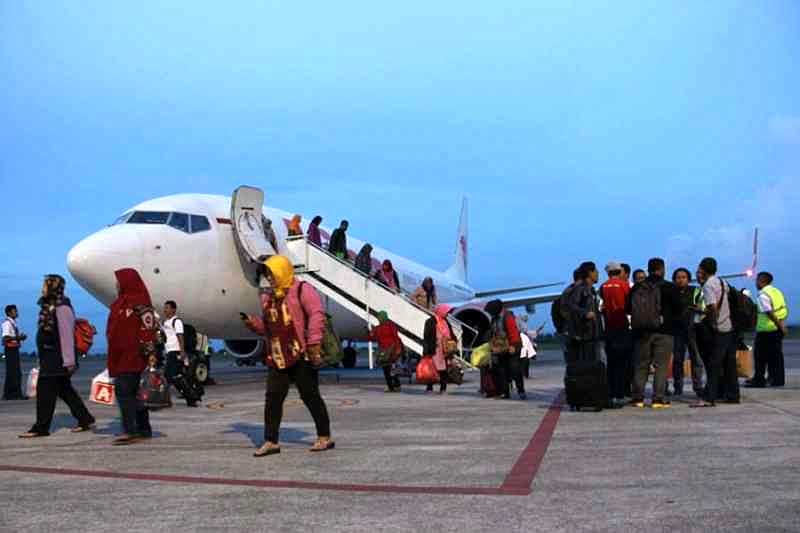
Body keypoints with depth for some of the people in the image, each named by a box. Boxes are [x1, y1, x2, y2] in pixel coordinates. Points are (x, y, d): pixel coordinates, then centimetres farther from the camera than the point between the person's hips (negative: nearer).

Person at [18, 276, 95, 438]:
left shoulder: (62, 308, -16)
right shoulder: (49, 306, 14)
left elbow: (67, 335, -20)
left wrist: (69, 360, -21)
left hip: (57, 358, -10)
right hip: (50, 357, 10)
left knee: (45, 390, -5)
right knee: (65, 390, 14)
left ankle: (41, 427, 3)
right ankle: (85, 420, 21)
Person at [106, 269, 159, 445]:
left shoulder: (139, 302, -13)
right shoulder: (122, 302, 17)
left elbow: (149, 328, -18)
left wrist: (150, 353, -24)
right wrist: (113, 357, 22)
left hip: (132, 356, -10)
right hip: (121, 355, 10)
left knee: (124, 390, -12)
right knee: (134, 392, 12)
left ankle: (130, 431, -12)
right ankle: (144, 429, 19)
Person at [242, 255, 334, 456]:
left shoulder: (302, 290, -7)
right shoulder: (268, 297, 16)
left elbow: (317, 315, -15)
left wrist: (313, 343, -22)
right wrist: (251, 322, 4)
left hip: (301, 357, -7)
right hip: (277, 359, 7)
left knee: (310, 396, 1)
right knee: (272, 398, 3)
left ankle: (325, 437, 13)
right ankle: (271, 441, 10)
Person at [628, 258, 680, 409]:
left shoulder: (636, 288, 3)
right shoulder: (669, 287, -6)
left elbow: (629, 308, 7)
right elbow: (678, 309, -3)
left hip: (641, 332, 3)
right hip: (664, 332, -3)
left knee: (641, 365, 10)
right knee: (661, 365, 0)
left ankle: (638, 397, 10)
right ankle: (658, 398, -4)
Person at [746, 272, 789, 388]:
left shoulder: (763, 295, -14)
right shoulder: (777, 291, 13)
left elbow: (770, 313, -22)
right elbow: (785, 310, 12)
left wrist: (780, 326, -20)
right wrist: (781, 324, 11)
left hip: (766, 329, -8)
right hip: (777, 329, 8)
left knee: (760, 355, 0)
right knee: (776, 354, 11)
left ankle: (759, 379, 2)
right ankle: (778, 379, 12)